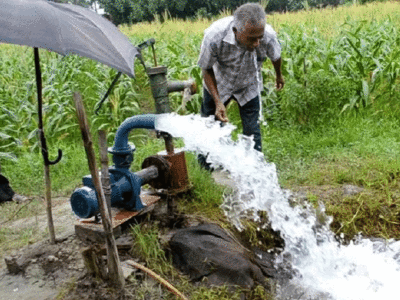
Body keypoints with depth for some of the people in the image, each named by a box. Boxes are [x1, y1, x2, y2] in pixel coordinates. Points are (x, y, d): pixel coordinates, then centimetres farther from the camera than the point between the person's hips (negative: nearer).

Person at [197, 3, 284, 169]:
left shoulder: (268, 36, -33)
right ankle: (204, 167, 38)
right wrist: (218, 102, -28)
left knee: (252, 133, -2)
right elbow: (207, 70, -20)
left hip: (248, 87, 1)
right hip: (218, 85, 0)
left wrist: (279, 76, 15)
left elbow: (275, 57, -6)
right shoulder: (214, 36, -39)